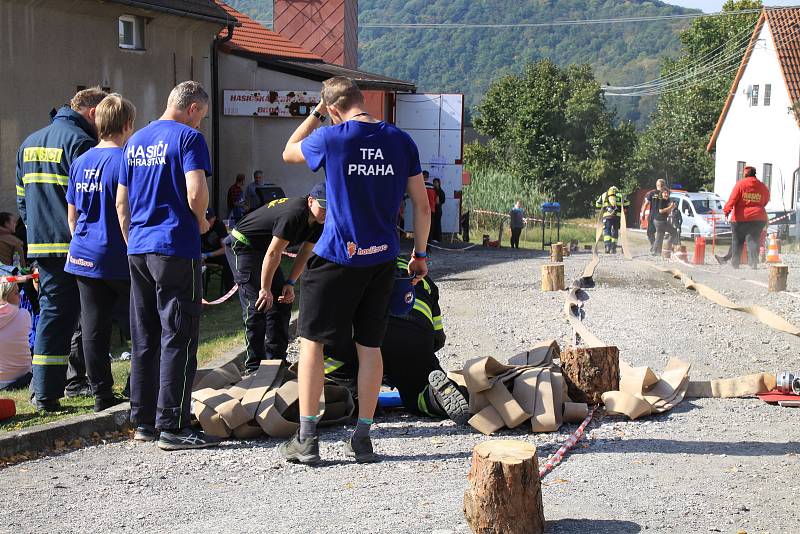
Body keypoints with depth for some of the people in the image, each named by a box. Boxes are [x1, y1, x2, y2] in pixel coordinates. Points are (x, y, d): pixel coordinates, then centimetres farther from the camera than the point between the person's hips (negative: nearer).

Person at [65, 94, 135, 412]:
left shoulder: (80, 162, 9)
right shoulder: (124, 161, -12)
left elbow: (72, 215, 15)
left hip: (84, 256, 6)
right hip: (119, 258, -6)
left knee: (93, 329, 6)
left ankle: (102, 395, 10)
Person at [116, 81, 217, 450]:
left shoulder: (136, 141, 15)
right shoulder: (188, 137, -7)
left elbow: (121, 202, 17)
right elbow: (196, 193, -19)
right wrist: (202, 222, 0)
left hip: (138, 250, 8)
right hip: (176, 249, -7)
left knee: (144, 339, 12)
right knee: (178, 339, -4)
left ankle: (143, 422, 18)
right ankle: (172, 427, -4)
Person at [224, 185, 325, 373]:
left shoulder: (318, 222, -4)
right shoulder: (294, 215, -33)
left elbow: (305, 253, 1)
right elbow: (273, 254, -30)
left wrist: (290, 283, -9)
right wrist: (265, 289, -24)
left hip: (262, 249, 10)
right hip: (242, 245, -10)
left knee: (282, 301, 6)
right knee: (257, 306, -15)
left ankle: (276, 362, 12)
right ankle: (253, 368, -11)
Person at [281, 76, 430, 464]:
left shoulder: (330, 138, -9)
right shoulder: (401, 141, 1)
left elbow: (289, 152, 13)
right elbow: (422, 205, 5)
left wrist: (316, 114, 18)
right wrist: (420, 253, 15)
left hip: (336, 257, -4)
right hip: (381, 258, 4)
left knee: (311, 341, 7)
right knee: (369, 346, 11)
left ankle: (306, 439, 6)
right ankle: (362, 438, 16)